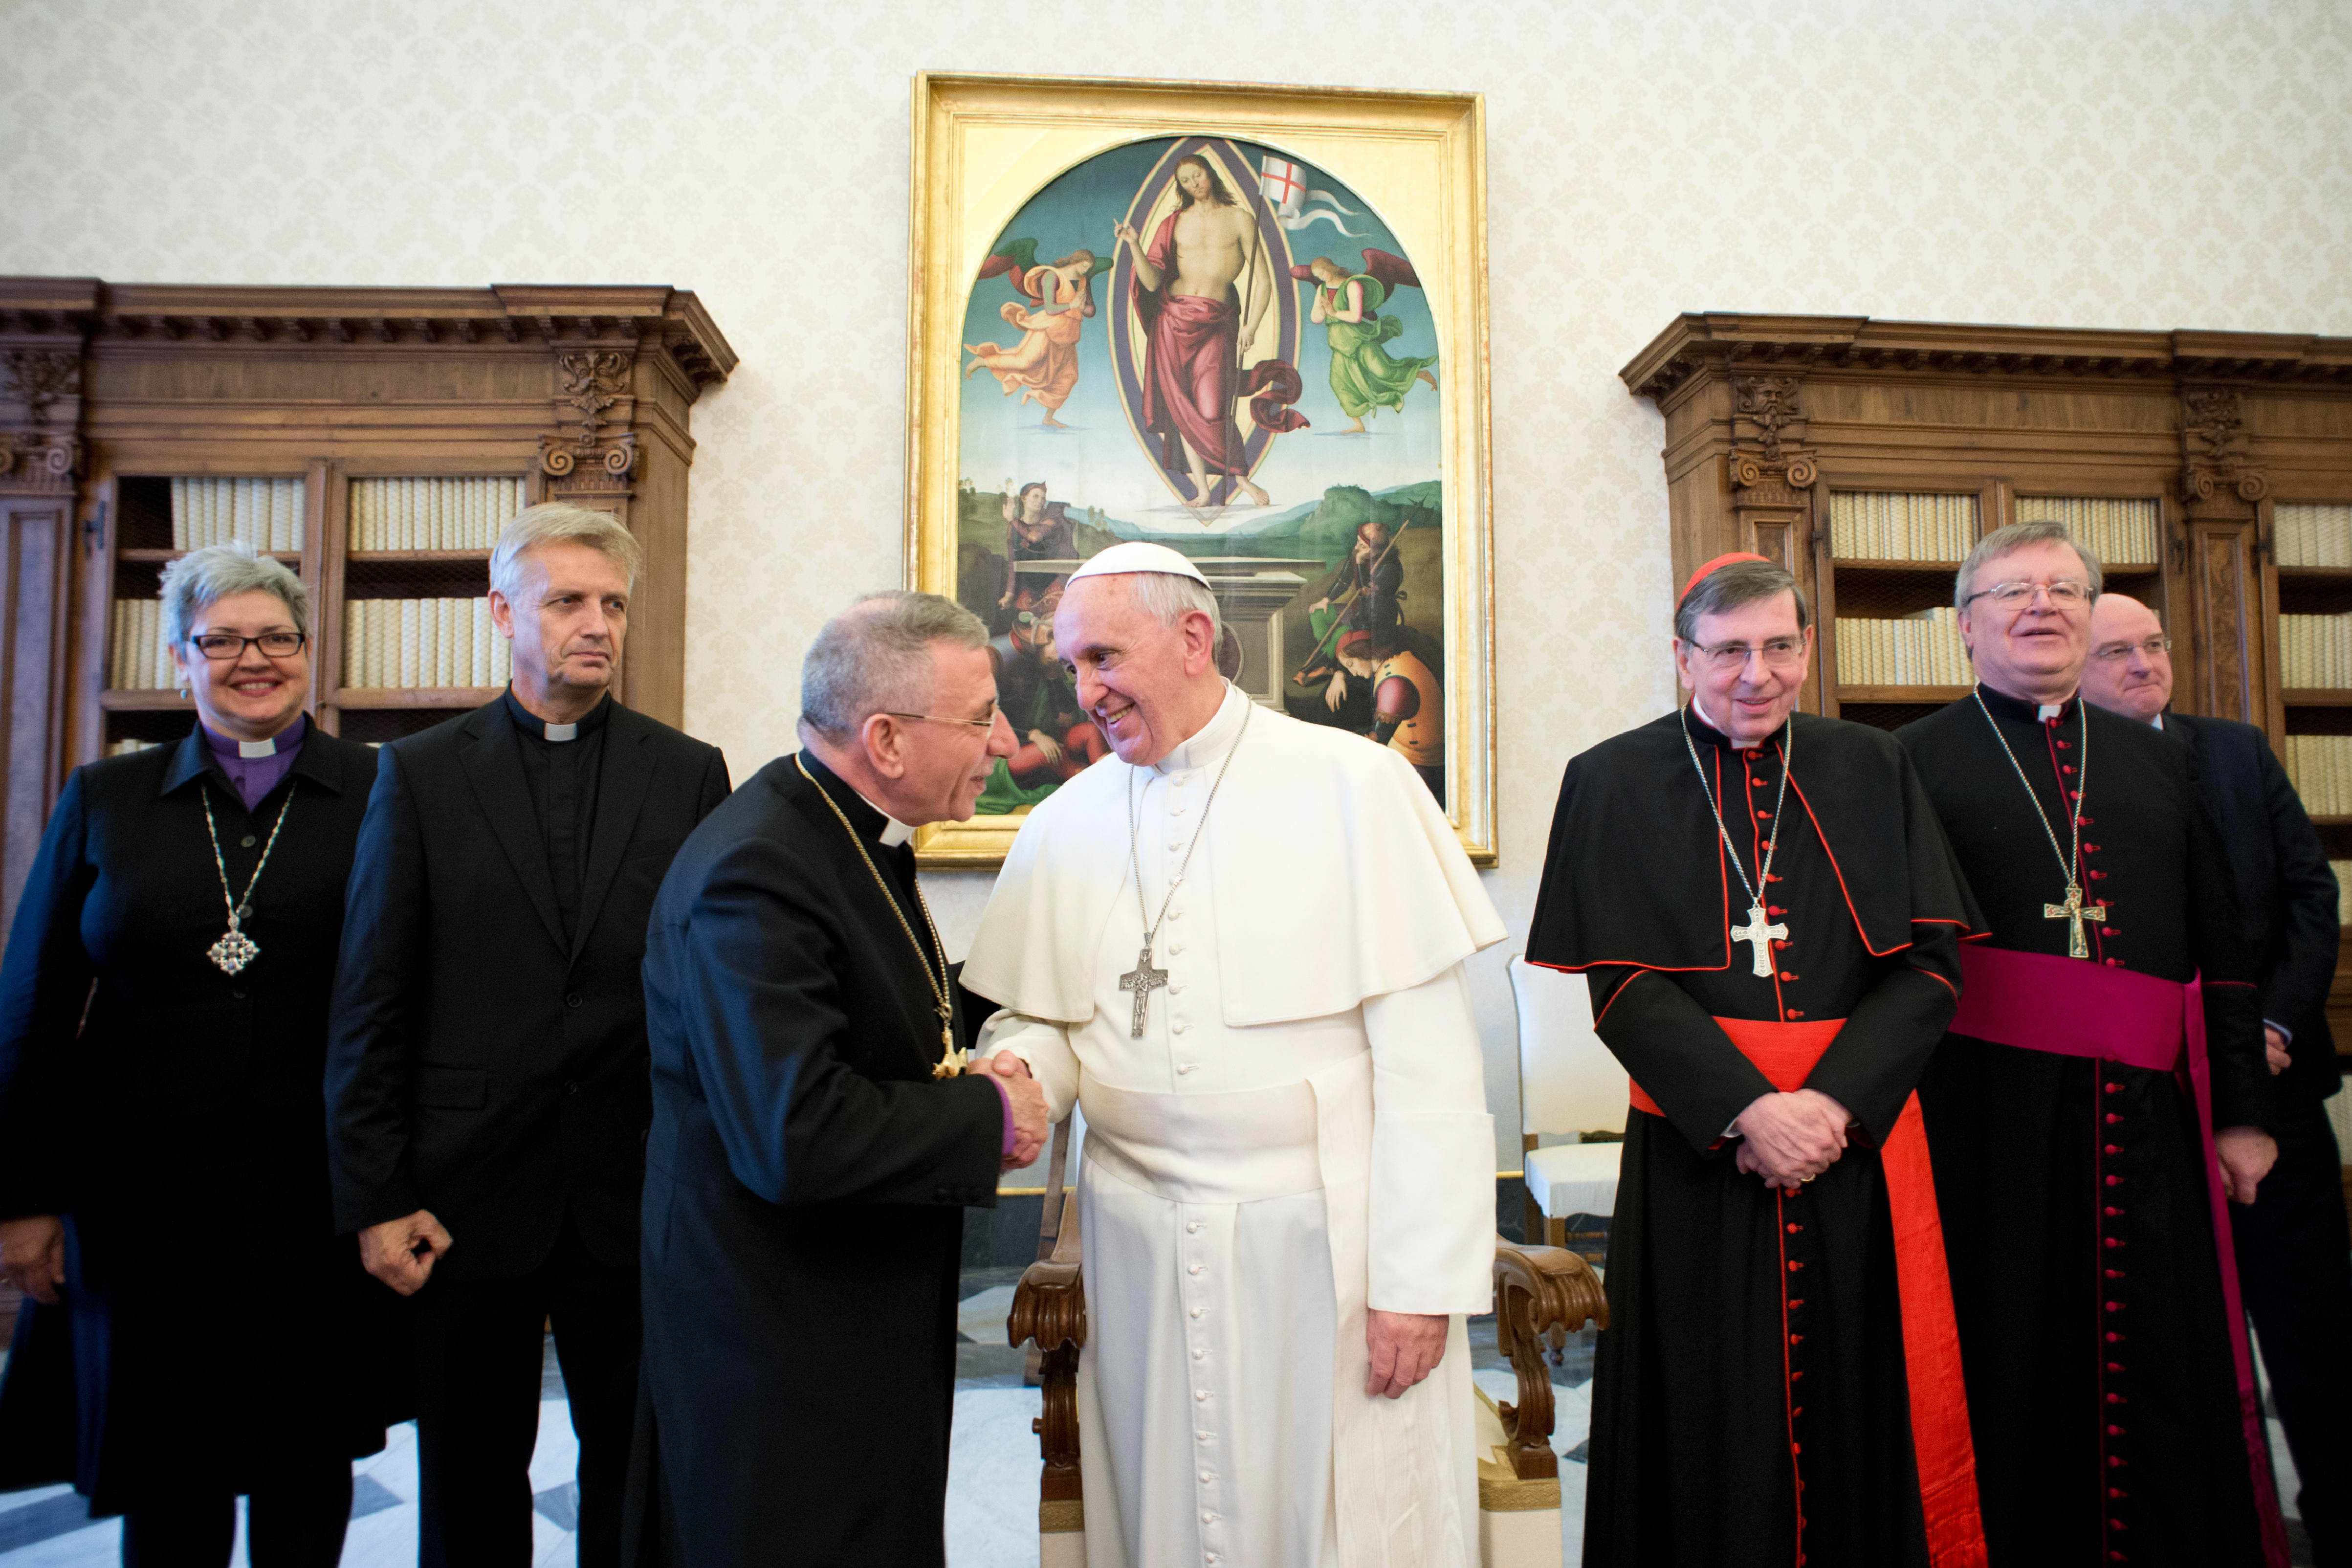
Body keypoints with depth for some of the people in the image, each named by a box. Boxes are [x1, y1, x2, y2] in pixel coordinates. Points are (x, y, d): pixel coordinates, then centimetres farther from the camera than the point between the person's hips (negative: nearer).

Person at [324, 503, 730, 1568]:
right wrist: (373, 1198, -3)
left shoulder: (690, 774, 1)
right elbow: (370, 1005, 0)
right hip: (467, 1190, 0)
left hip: (637, 1190, 0)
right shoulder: (420, 773, 1)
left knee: (634, 1473, 13)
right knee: (471, 1482, 15)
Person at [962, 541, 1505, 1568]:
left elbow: (1426, 1051, -10)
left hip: (1327, 1240, -3)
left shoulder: (1353, 785, -8)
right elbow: (1041, 1016, 12)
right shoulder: (1064, 825, 5)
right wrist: (1019, 1068, -11)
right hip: (1141, 1248, 4)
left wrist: (1420, 1278, -12)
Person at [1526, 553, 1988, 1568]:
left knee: (1859, 1404, 11)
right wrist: (1746, 1110, -17)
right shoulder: (1615, 782, -2)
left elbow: (1930, 961, 0)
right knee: (1713, 1421, 7)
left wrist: (1834, 1102, -13)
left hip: (1860, 1134, 2)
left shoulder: (1873, 770, 6)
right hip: (1695, 1148, -2)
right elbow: (1623, 985, -7)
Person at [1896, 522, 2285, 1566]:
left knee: (2161, 1369, 11)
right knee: (2008, 1365, 5)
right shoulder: (1915, 760, 1)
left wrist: (2242, 1112, 8)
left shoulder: (2160, 763, 14)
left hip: (2144, 1115, 4)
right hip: (1987, 1114, -4)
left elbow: (2222, 949, 13)